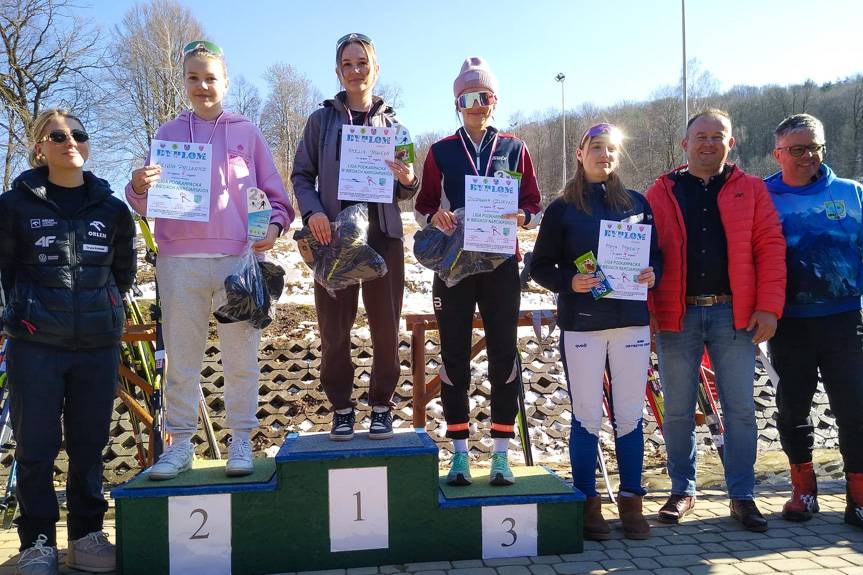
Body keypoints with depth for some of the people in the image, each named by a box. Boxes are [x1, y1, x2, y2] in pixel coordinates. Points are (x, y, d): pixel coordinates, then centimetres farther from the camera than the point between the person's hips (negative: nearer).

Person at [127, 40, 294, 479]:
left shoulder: (246, 133, 11)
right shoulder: (168, 134, 13)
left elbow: (275, 195, 11)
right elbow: (148, 205, 10)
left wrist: (274, 225, -9)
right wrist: (139, 188, -13)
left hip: (238, 258, -1)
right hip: (179, 261, 1)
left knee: (240, 356, 2)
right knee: (181, 358, 5)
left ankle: (241, 441, 11)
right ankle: (180, 443, 15)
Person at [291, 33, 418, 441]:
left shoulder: (391, 124, 11)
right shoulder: (322, 120, 7)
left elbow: (404, 192, 11)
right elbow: (302, 175, 6)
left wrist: (409, 181, -12)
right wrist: (312, 211, -12)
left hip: (383, 236, 1)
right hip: (333, 236, -1)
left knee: (386, 328, 3)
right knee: (334, 329, 2)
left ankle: (382, 406, 18)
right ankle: (342, 408, 17)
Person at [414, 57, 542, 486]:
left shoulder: (514, 149, 10)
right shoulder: (441, 152, 10)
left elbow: (535, 207, 8)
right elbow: (423, 206, 11)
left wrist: (519, 217, -14)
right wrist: (435, 216, -12)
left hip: (501, 265, 0)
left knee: (503, 355, 0)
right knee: (454, 357, 2)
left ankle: (501, 455, 9)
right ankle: (459, 454, 12)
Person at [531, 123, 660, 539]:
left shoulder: (636, 203, 11)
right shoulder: (562, 209, 4)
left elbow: (657, 253, 15)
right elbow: (539, 266, 3)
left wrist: (652, 273, -7)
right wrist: (569, 282, -16)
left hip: (632, 321, 3)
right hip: (581, 323, -2)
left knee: (630, 415, 6)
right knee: (586, 416, 2)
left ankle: (631, 502, 18)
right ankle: (588, 504, 13)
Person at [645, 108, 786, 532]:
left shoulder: (751, 190, 8)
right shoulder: (661, 193, 7)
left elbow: (770, 249, 2)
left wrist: (768, 307, -7)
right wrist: (644, 313, -4)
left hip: (735, 314, 0)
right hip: (677, 316, 0)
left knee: (740, 409, 5)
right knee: (678, 410, 8)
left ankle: (742, 496, 19)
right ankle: (682, 491, 23)